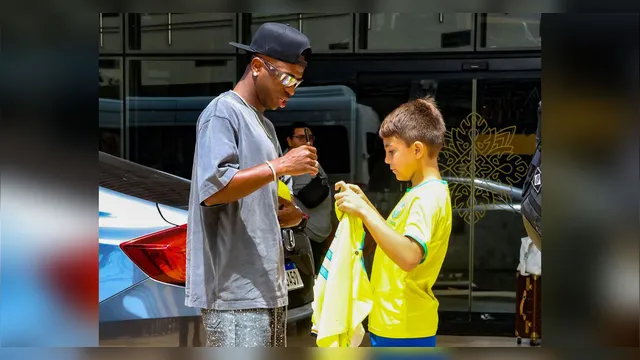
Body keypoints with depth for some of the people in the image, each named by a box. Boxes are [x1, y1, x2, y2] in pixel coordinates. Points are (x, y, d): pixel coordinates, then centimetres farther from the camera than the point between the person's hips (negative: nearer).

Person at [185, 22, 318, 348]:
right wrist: (280, 166, -18)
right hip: (234, 288, -9)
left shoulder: (265, 125, 20)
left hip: (266, 285, 9)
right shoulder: (223, 111, -7)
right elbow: (212, 188, -20)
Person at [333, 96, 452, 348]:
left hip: (405, 329, -11)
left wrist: (364, 211, -30)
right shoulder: (422, 193, 14)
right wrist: (364, 203, 12)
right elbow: (395, 237, 24)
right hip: (393, 325, 11)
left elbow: (408, 256, -34)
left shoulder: (428, 197, -19)